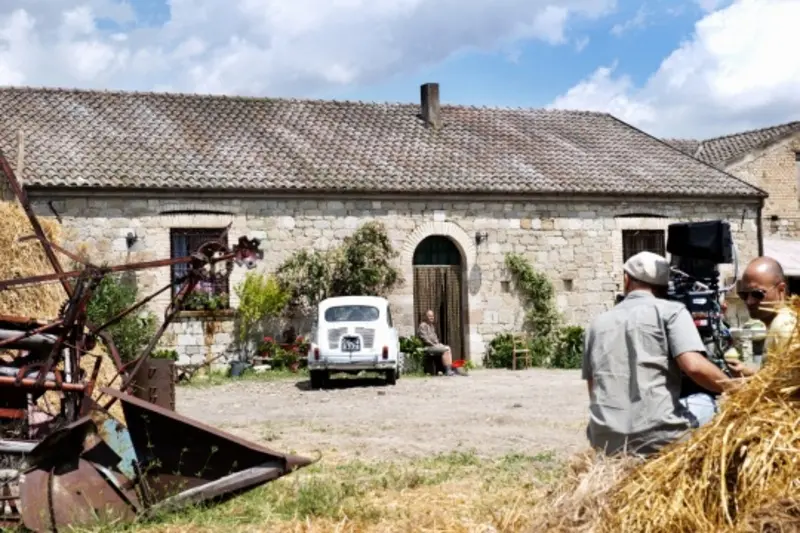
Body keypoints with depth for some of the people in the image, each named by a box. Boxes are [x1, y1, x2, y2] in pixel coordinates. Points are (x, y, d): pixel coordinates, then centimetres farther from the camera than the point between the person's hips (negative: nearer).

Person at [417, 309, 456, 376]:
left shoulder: (431, 325, 22)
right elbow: (425, 339, -16)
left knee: (448, 348, -14)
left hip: (435, 345, 9)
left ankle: (450, 369, -23)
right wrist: (433, 344, -16)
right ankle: (447, 371, -23)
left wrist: (438, 343, 10)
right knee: (445, 349, -24)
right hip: (428, 347, -9)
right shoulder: (423, 325, -8)